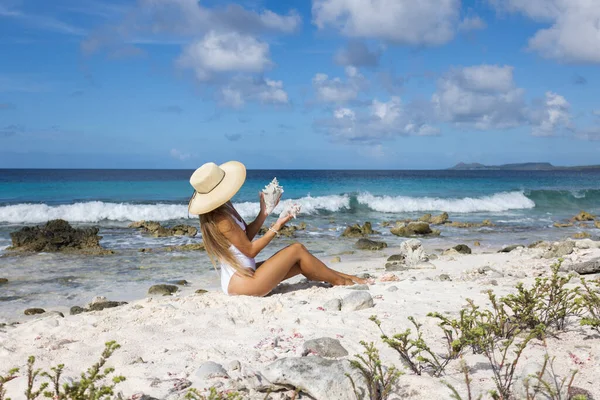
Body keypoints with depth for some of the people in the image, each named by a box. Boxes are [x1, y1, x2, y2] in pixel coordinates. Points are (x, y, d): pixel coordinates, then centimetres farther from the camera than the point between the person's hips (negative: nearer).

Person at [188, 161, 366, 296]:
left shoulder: (224, 208, 4)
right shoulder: (221, 220, -24)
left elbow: (245, 235, 9)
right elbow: (250, 250, -17)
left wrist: (264, 213, 0)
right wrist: (276, 227, -12)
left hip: (236, 279, 10)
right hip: (241, 284, -9)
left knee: (300, 263, 14)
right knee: (297, 249, -4)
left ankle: (345, 277, 25)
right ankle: (340, 281, 11)